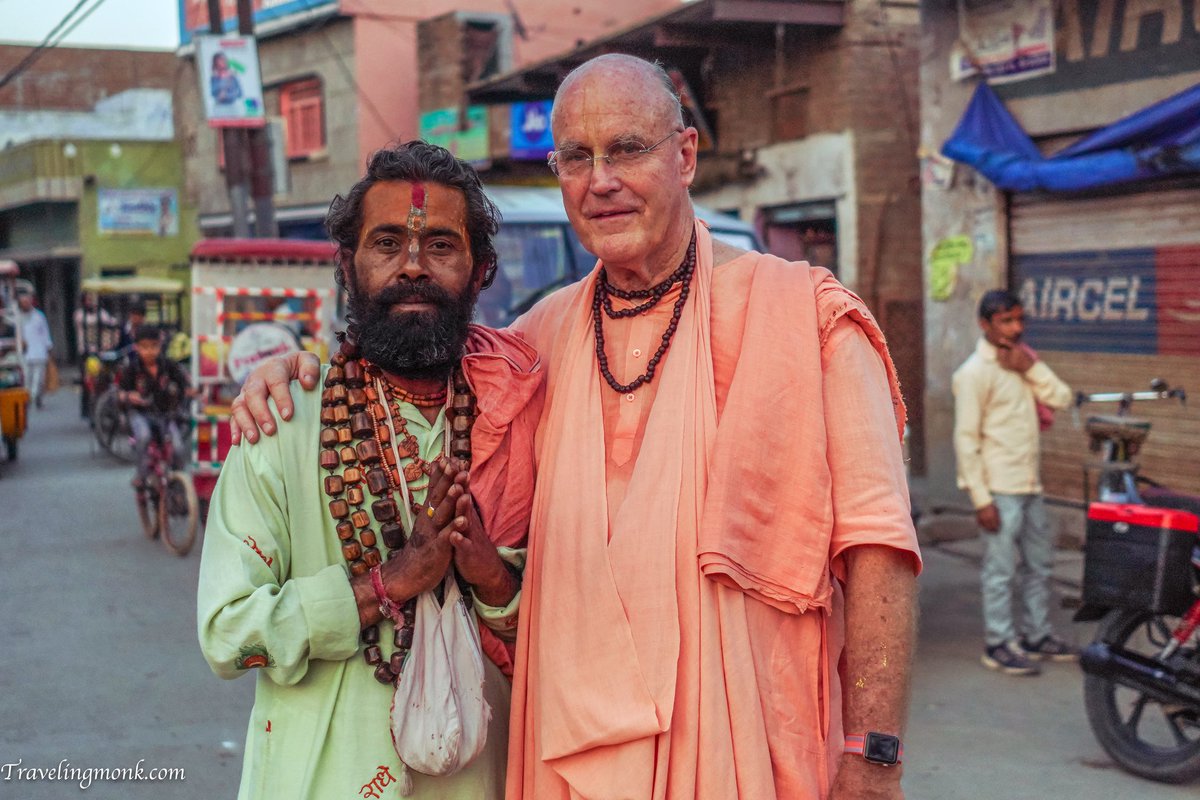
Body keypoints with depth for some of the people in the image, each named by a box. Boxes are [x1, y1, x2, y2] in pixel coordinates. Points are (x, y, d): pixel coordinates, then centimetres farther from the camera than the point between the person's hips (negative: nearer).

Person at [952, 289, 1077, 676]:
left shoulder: (1022, 362, 12)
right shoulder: (974, 372, -13)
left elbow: (1061, 398, 5)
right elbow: (966, 438, -15)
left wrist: (1031, 367, -10)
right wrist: (980, 499, -18)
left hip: (1030, 485, 8)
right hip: (1000, 490, -8)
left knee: (1039, 563, 17)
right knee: (1000, 570, -2)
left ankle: (1037, 635, 29)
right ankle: (999, 645, 8)